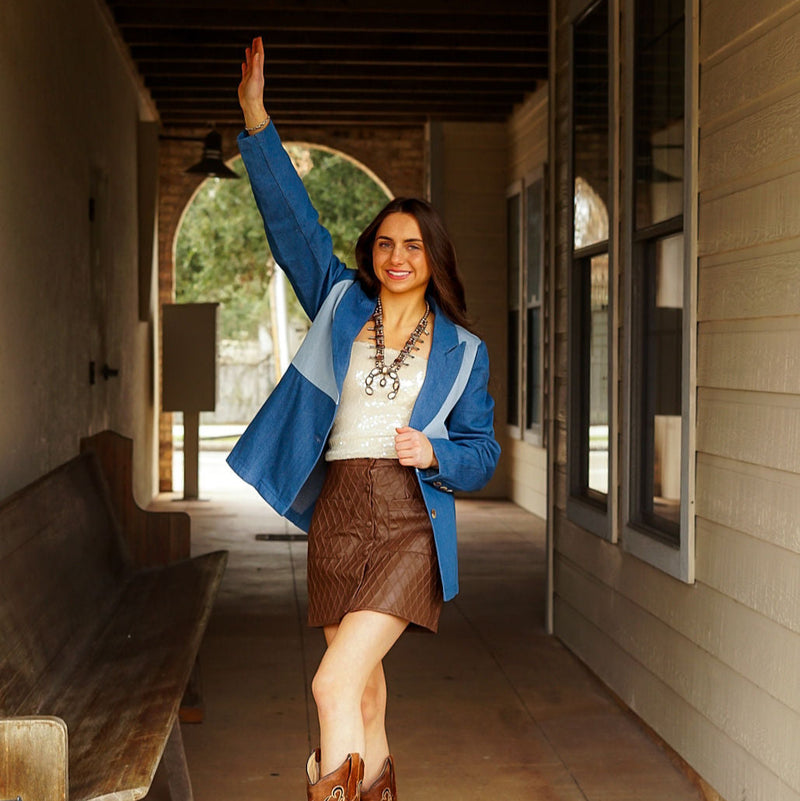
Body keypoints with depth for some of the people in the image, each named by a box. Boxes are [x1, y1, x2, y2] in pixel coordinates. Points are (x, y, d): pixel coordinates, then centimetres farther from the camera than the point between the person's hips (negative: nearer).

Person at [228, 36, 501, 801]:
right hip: (338, 517, 3)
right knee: (362, 684, 13)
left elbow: (482, 451, 10)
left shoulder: (461, 350, 6)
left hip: (410, 524, -3)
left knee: (334, 684, -18)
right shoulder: (340, 303, 10)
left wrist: (434, 454, -12)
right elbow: (291, 219, 3)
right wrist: (255, 120, -5)